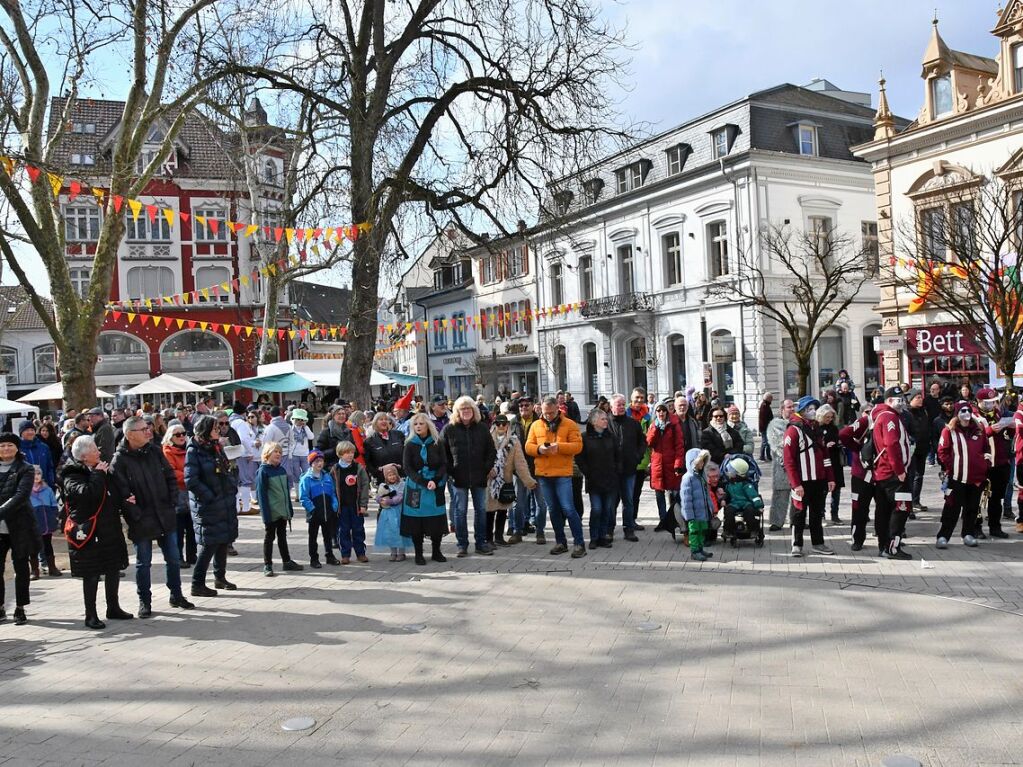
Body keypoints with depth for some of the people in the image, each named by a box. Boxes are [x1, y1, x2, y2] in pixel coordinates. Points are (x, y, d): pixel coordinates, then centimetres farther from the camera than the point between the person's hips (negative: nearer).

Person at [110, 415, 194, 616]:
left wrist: (173, 503, 2)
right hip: (142, 521, -5)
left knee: (173, 558, 12)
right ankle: (144, 601, 22)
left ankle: (176, 595, 27)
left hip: (166, 517, 5)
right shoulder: (120, 460, -12)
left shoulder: (155, 451, 4)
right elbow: (122, 493, -15)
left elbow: (171, 477, 9)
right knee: (143, 562, 8)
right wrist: (136, 515, -17)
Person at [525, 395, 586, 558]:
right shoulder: (536, 425, 11)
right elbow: (528, 446, 8)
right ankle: (561, 542, 22)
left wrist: (559, 446, -20)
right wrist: (539, 449, -14)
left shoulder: (570, 424, 0)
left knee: (568, 508, -9)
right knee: (553, 509, 11)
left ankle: (579, 543, 0)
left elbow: (577, 446, -6)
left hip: (563, 473, -4)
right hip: (543, 474, 4)